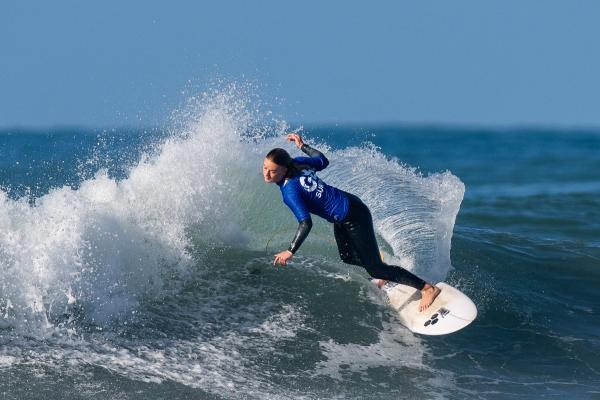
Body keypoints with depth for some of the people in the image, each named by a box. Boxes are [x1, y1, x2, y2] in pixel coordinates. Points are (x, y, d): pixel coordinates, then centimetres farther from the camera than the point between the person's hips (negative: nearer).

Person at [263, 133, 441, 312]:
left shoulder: (289, 191, -28)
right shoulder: (297, 163, -6)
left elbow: (306, 224, -33)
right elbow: (323, 160, 13)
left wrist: (290, 252, -30)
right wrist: (303, 146, 24)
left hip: (353, 217, -9)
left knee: (374, 268, -3)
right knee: (349, 261, 25)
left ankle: (427, 288, 5)